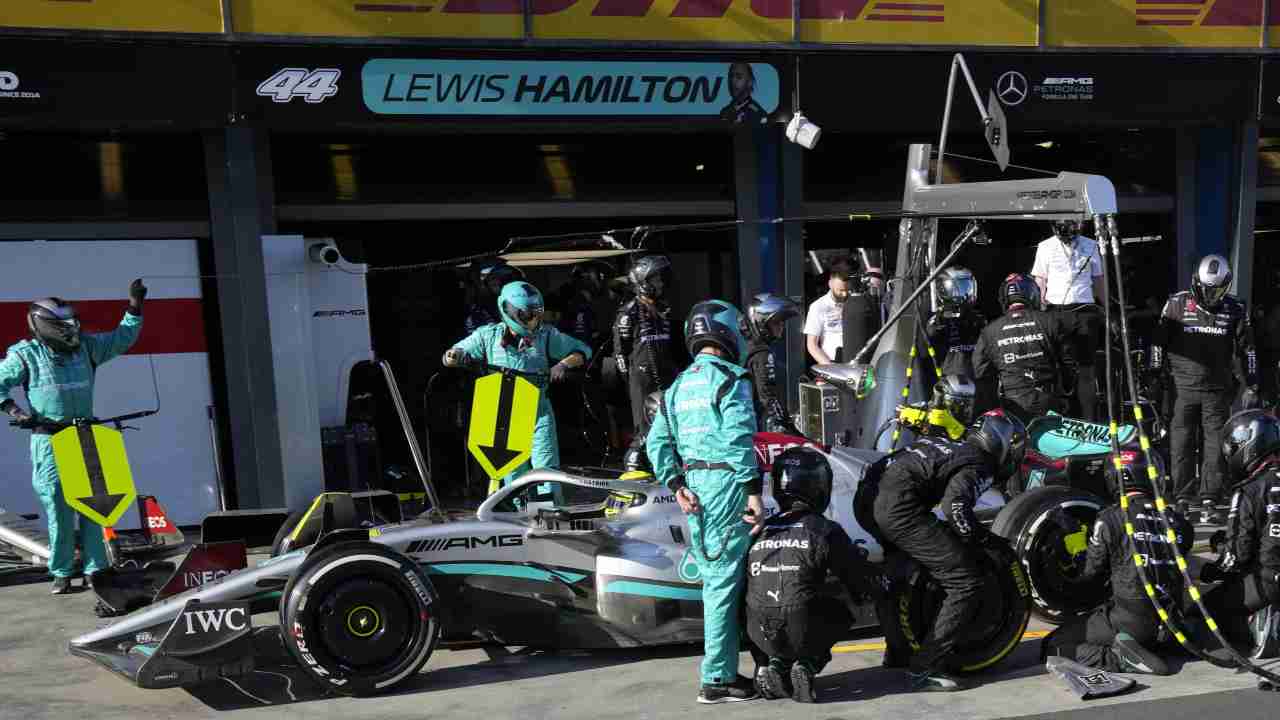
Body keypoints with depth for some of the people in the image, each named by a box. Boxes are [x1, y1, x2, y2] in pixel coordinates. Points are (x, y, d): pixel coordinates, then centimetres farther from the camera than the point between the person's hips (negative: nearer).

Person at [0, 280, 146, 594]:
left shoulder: (85, 346, 10)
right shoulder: (25, 355, -1)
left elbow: (123, 338, 17)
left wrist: (135, 305, 8)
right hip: (48, 440, -4)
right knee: (58, 507, -3)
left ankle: (94, 570, 9)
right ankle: (61, 573, 8)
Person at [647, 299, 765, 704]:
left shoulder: (678, 385, 15)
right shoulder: (730, 379, -7)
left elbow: (656, 441, 11)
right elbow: (740, 442, -15)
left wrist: (676, 486, 8)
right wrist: (754, 493, -14)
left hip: (694, 488, 8)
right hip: (726, 483, -7)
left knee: (714, 580, 14)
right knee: (725, 583, -4)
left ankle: (722, 671, 21)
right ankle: (717, 679, 0)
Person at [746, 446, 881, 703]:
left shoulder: (760, 530, 8)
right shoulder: (826, 531, -3)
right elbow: (860, 585, 6)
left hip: (760, 634, 4)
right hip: (802, 632, -3)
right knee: (841, 611, 24)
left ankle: (777, 663, 9)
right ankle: (806, 666, 4)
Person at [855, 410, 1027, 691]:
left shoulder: (946, 444, 28)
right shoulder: (979, 466, 3)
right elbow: (954, 504, -16)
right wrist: (981, 537, 0)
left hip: (865, 498, 9)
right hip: (898, 507, -9)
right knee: (966, 584, -4)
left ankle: (897, 651, 44)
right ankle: (926, 669, -4)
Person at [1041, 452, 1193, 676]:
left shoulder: (1110, 519, -9)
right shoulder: (1178, 522, 3)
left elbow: (1090, 571, -1)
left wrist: (1075, 560, 21)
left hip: (1130, 619, -6)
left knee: (1053, 647, 1)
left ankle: (1119, 658, -14)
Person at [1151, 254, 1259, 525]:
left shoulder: (1235, 310, 7)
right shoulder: (1177, 303, 2)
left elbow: (1247, 349, 13)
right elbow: (1158, 340, 7)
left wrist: (1252, 387, 10)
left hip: (1217, 391, 1)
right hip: (1182, 388, -1)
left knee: (1216, 447, -1)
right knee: (1181, 445, 1)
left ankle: (1209, 503, 3)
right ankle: (1182, 500, 8)